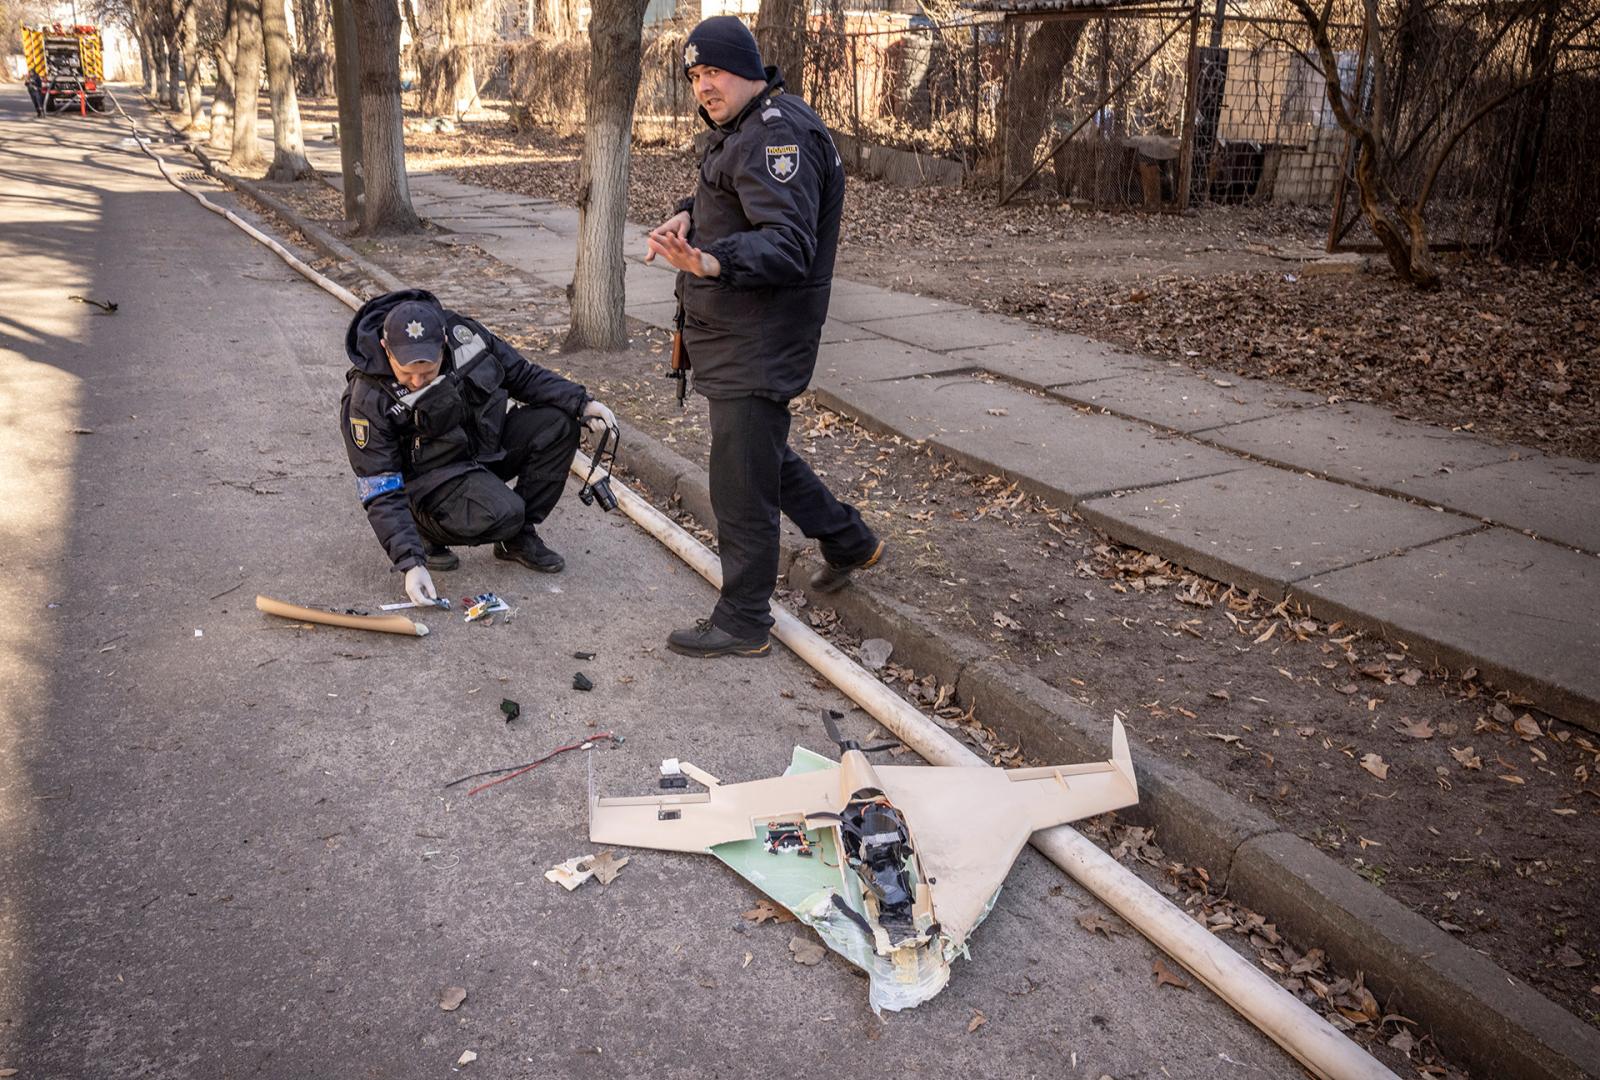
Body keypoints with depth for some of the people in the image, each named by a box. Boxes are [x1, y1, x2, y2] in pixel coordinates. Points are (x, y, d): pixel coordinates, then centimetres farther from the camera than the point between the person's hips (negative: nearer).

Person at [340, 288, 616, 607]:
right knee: (502, 513, -34)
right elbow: (381, 493, -22)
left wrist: (582, 403, -10)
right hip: (435, 478, -6)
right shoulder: (366, 400, -24)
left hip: (488, 446, 6)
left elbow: (523, 375, 2)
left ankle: (519, 537, -4)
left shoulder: (463, 333, -14)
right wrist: (411, 562, -31)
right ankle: (428, 531, -2)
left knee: (560, 423, -16)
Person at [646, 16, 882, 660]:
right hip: (732, 335, 11)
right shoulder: (741, 129, 16)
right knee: (763, 454, 25)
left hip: (757, 346, -11)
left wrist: (715, 262, -47)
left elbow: (788, 244, -30)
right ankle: (848, 542, 40)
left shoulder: (779, 134, -19)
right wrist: (690, 215, 8)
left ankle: (743, 624, 10)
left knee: (741, 483, -4)